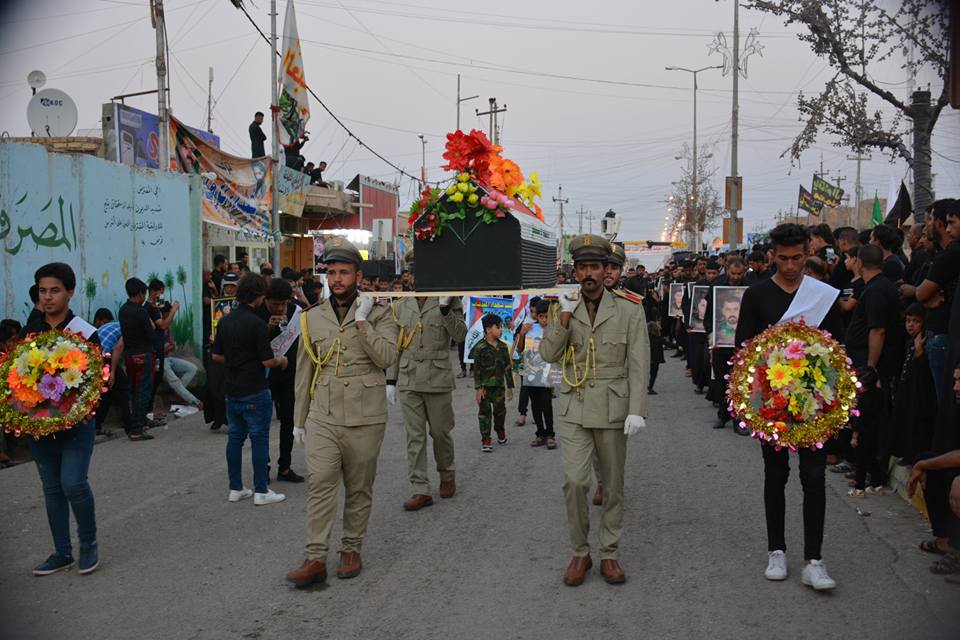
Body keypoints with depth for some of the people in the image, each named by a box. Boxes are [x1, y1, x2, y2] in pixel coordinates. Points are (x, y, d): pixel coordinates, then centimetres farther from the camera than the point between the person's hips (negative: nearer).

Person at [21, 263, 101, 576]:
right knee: (52, 487, 11)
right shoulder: (28, 332, 6)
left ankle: (88, 543, 9)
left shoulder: (85, 333, -6)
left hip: (76, 421, -4)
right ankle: (62, 552, 23)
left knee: (73, 483, -14)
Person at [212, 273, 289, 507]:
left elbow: (216, 355, 12)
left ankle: (235, 489, 18)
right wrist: (281, 360, 3)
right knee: (259, 439, 1)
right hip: (254, 392, -7)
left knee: (235, 437, 12)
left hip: (231, 389, 7)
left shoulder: (225, 321, 5)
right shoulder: (257, 323, -17)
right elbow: (267, 361, -17)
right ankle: (261, 491, 5)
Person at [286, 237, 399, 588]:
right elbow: (304, 373, 13)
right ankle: (315, 559, -1)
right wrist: (299, 419, 14)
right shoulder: (312, 317, 8)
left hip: (364, 420, -2)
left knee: (359, 489, 9)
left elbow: (387, 357, -17)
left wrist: (362, 321, -19)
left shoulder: (378, 312, -1)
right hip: (322, 418, 2)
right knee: (319, 484, -6)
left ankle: (351, 550, 24)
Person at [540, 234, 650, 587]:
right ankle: (580, 553, 10)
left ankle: (609, 554, 23)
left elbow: (639, 364, -4)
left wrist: (637, 410, -12)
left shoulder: (629, 310, -1)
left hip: (613, 409, -1)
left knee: (613, 484, 9)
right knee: (574, 481, -8)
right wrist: (564, 317, -11)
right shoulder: (564, 309, 7)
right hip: (574, 409, 1)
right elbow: (549, 354, 1)